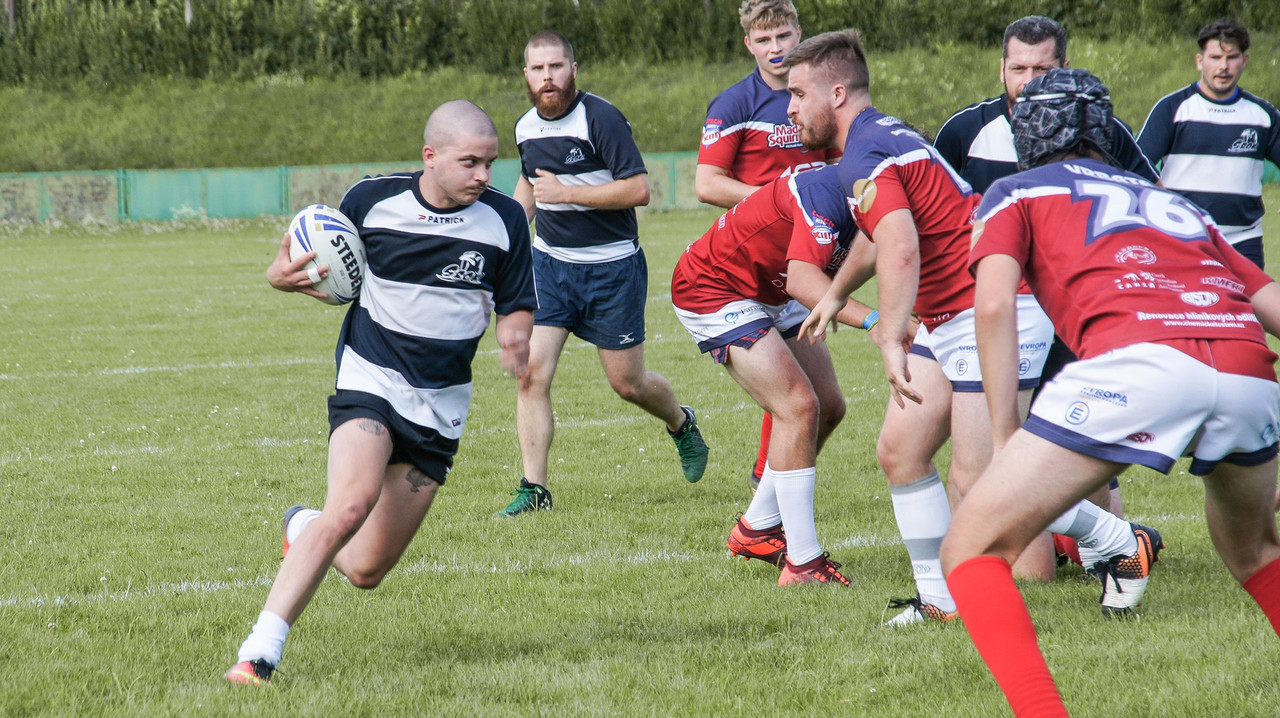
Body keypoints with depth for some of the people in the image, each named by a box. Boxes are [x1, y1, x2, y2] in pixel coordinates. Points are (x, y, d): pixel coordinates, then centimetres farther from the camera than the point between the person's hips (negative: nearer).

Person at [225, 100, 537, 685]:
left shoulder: (504, 219, -3)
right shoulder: (372, 199, -6)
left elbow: (517, 307, 5)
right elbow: (325, 270, 7)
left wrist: (515, 335, -19)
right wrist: (283, 274, -16)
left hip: (440, 407, 3)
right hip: (370, 381, -3)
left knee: (366, 571, 5)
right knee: (353, 502, -32)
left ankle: (304, 529, 42)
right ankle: (260, 653, -32)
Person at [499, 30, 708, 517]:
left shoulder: (601, 119, -16)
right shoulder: (526, 128, 6)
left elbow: (638, 189, -21)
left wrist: (567, 193, -23)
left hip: (612, 267, -5)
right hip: (550, 263, 5)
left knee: (628, 384, 5)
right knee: (531, 374, -11)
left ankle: (681, 424, 39)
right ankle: (533, 489, -6)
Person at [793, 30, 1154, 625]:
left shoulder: (864, 159, -18)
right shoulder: (886, 135, 16)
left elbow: (901, 250, -35)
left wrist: (891, 340, -40)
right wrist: (835, 294, 43)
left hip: (993, 313, -11)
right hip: (945, 322, 11)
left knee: (978, 480, -11)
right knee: (900, 448, 5)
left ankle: (1124, 544, 4)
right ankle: (940, 599, 8)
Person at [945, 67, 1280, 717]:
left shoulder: (1015, 193, 25)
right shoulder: (1175, 204, 37)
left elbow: (994, 302, 6)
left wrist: (1004, 438, 6)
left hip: (1136, 360, -5)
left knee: (970, 552, 3)